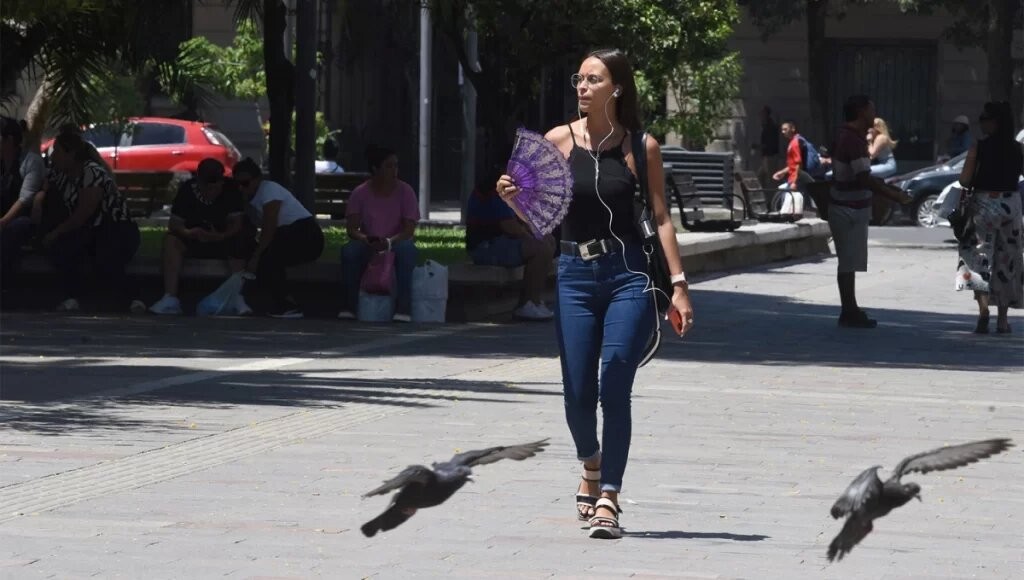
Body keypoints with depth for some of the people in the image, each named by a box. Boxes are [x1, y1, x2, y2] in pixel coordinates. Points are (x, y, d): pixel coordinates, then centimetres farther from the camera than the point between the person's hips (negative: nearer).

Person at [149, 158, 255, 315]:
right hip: (194, 240, 1)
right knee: (171, 240, -28)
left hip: (223, 239, -1)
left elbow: (236, 223, -19)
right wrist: (187, 232, -36)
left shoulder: (231, 190, -13)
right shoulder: (187, 189, -11)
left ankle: (238, 299, -35)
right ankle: (170, 298, -35)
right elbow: (174, 223, -12)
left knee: (240, 240, -35)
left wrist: (220, 236, -40)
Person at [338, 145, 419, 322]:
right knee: (349, 250, -32)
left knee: (406, 248, -36)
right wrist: (366, 239, -33)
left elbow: (409, 230, -12)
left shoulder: (405, 191, -6)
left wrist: (389, 242, -32)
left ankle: (403, 308, -37)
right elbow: (352, 229, -9)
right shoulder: (360, 193, -4)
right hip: (368, 248, 1)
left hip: (396, 244, -1)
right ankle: (349, 306, -24)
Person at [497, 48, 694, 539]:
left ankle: (607, 499, -6)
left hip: (629, 276, -2)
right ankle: (591, 468, 33)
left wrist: (679, 284, -2)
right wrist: (513, 197, -16)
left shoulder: (641, 147, 0)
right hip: (576, 276, 2)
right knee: (578, 394, 3)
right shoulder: (558, 141, 3)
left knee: (614, 390, -10)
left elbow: (661, 218, 3)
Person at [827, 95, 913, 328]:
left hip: (847, 208, 10)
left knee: (849, 263, 15)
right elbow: (864, 179, -26)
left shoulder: (848, 136, 11)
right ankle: (850, 313, 0)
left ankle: (850, 311, 21)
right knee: (849, 263, -4)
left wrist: (886, 187, 21)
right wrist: (896, 196, -20)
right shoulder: (854, 140, -20)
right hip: (850, 210, -10)